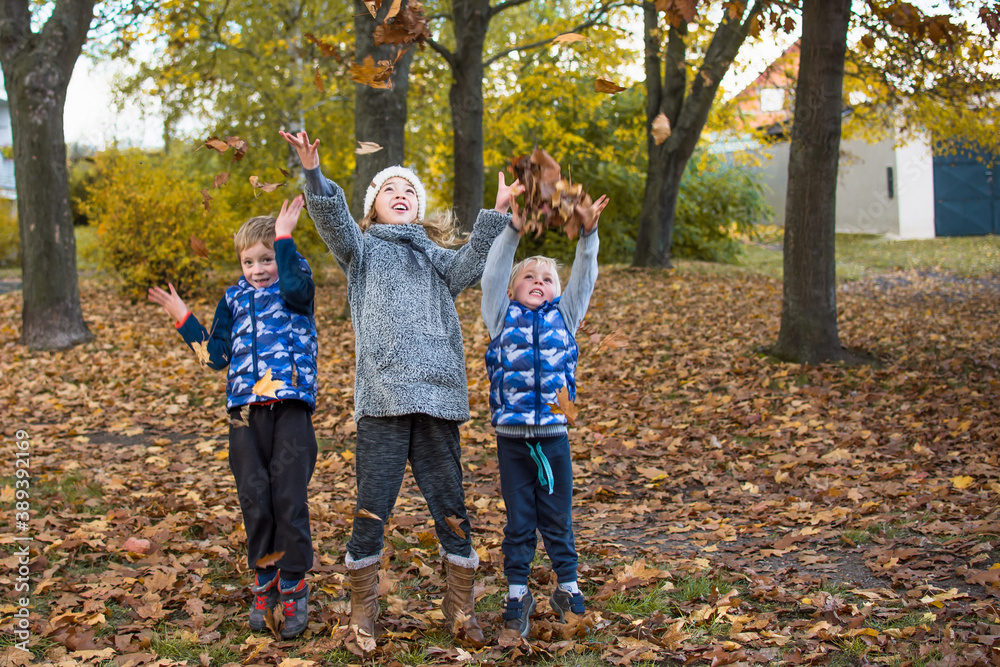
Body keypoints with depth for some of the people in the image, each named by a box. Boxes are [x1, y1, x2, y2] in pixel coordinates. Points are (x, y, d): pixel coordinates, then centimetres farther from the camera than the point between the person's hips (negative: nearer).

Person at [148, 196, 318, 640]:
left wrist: (284, 237, -16)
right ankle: (264, 585, 20)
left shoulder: (296, 290, 3)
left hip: (290, 407, -4)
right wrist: (183, 319, 10)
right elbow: (216, 355, 14)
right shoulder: (234, 299, 15)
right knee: (254, 500, 5)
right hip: (245, 409, 4)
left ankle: (294, 587, 9)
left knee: (289, 498, -4)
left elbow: (295, 288, -23)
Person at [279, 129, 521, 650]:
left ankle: (460, 610, 19)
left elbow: (469, 268, 1)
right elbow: (333, 220, -7)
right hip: (382, 398, -2)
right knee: (371, 511, -1)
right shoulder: (362, 249, 14)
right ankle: (363, 615, 14)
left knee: (451, 509, 5)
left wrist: (497, 215, -11)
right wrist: (313, 175, -25)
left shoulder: (435, 257, 22)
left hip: (438, 398, 3)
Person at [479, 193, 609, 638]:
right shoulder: (503, 318, 4)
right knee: (518, 520, 9)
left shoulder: (563, 317, 7)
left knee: (558, 518, 11)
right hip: (512, 437, -1)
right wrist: (513, 232, -17)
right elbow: (492, 277, -8)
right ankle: (517, 593, 21)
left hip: (554, 436, 1)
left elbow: (583, 279, -2)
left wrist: (588, 235, -15)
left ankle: (567, 588, 25)